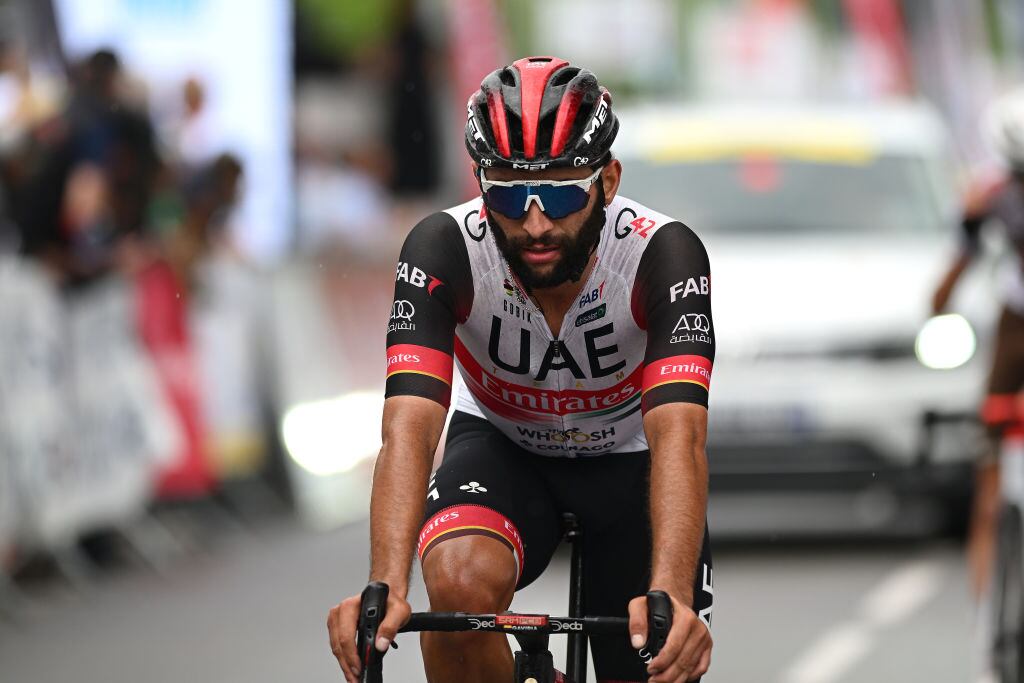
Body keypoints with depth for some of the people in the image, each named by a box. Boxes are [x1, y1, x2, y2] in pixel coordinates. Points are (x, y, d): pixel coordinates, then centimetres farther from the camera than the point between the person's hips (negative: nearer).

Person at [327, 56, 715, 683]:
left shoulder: (664, 254, -32)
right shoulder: (445, 250, -30)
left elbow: (678, 433, -44)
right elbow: (409, 427, -40)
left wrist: (671, 596, -60)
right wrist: (386, 588, -56)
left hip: (630, 461, 1)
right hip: (502, 445, -1)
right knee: (461, 581, -33)